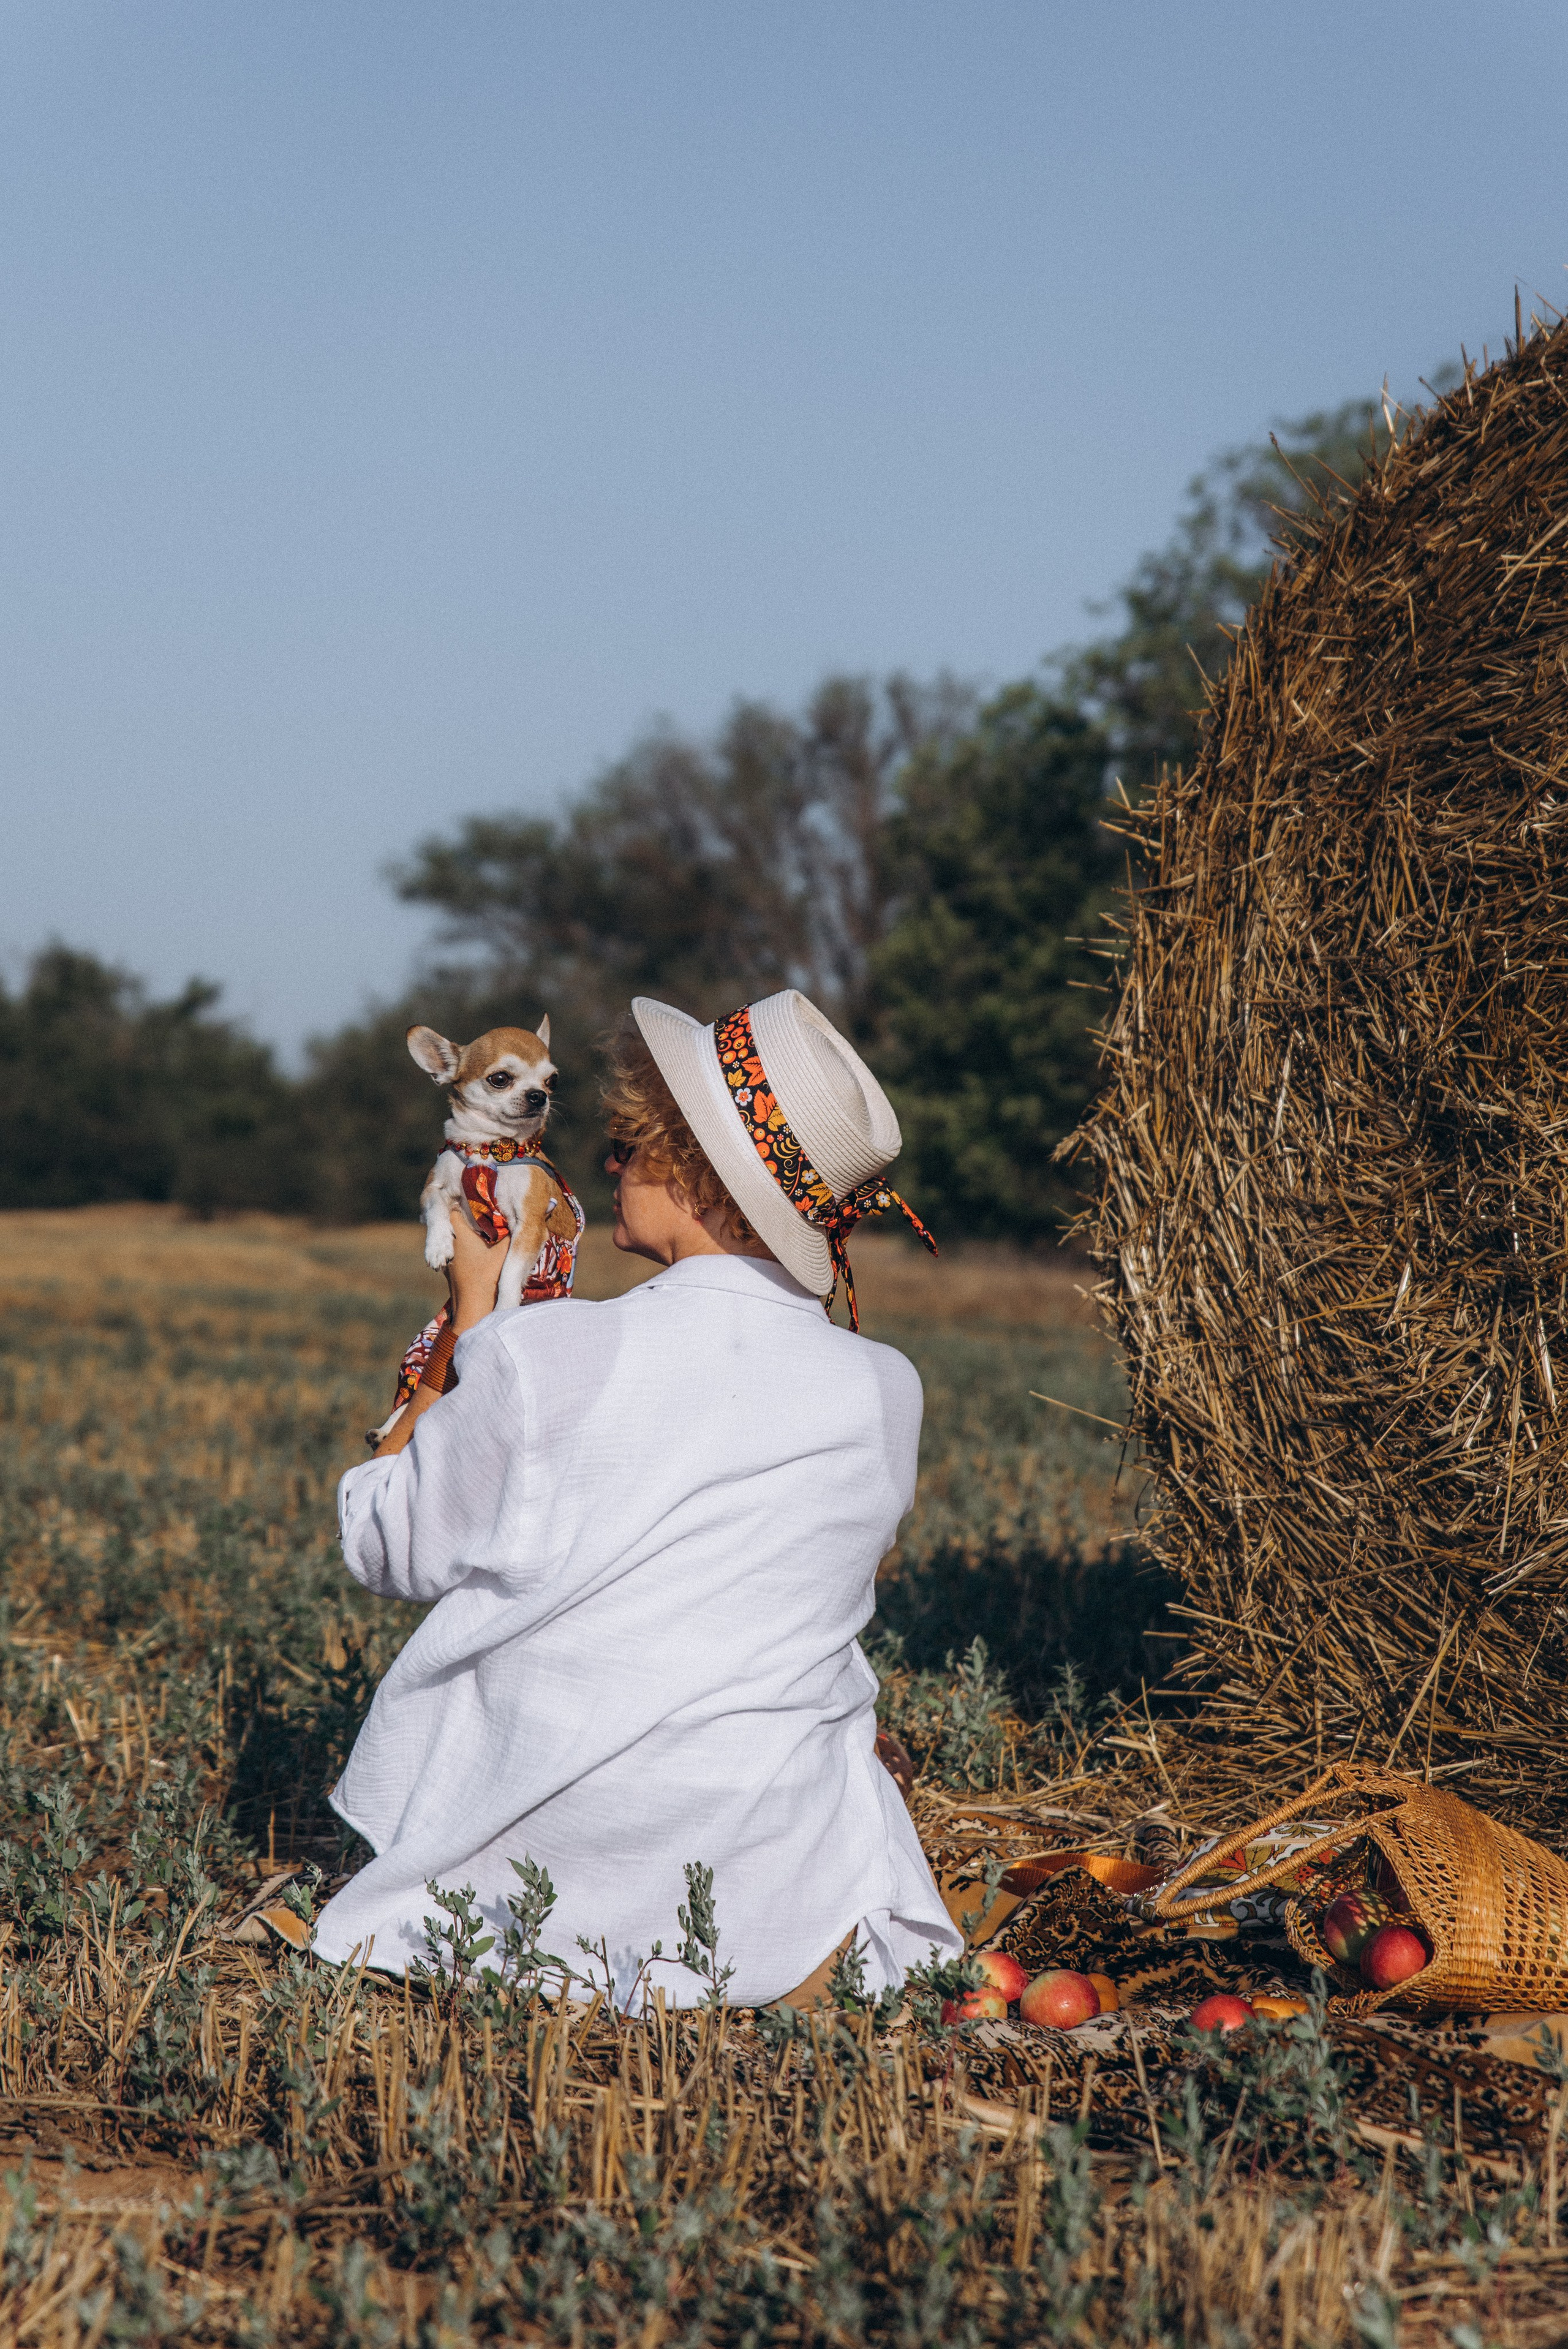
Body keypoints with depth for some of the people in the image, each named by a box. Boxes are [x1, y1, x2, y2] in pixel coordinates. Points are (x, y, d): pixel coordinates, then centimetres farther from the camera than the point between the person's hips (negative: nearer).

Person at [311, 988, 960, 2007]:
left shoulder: (544, 1358, -13)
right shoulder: (885, 1392, -5)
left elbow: (389, 1547, 4)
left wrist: (473, 1326, 14)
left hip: (540, 1844, 0)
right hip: (769, 1882, 0)